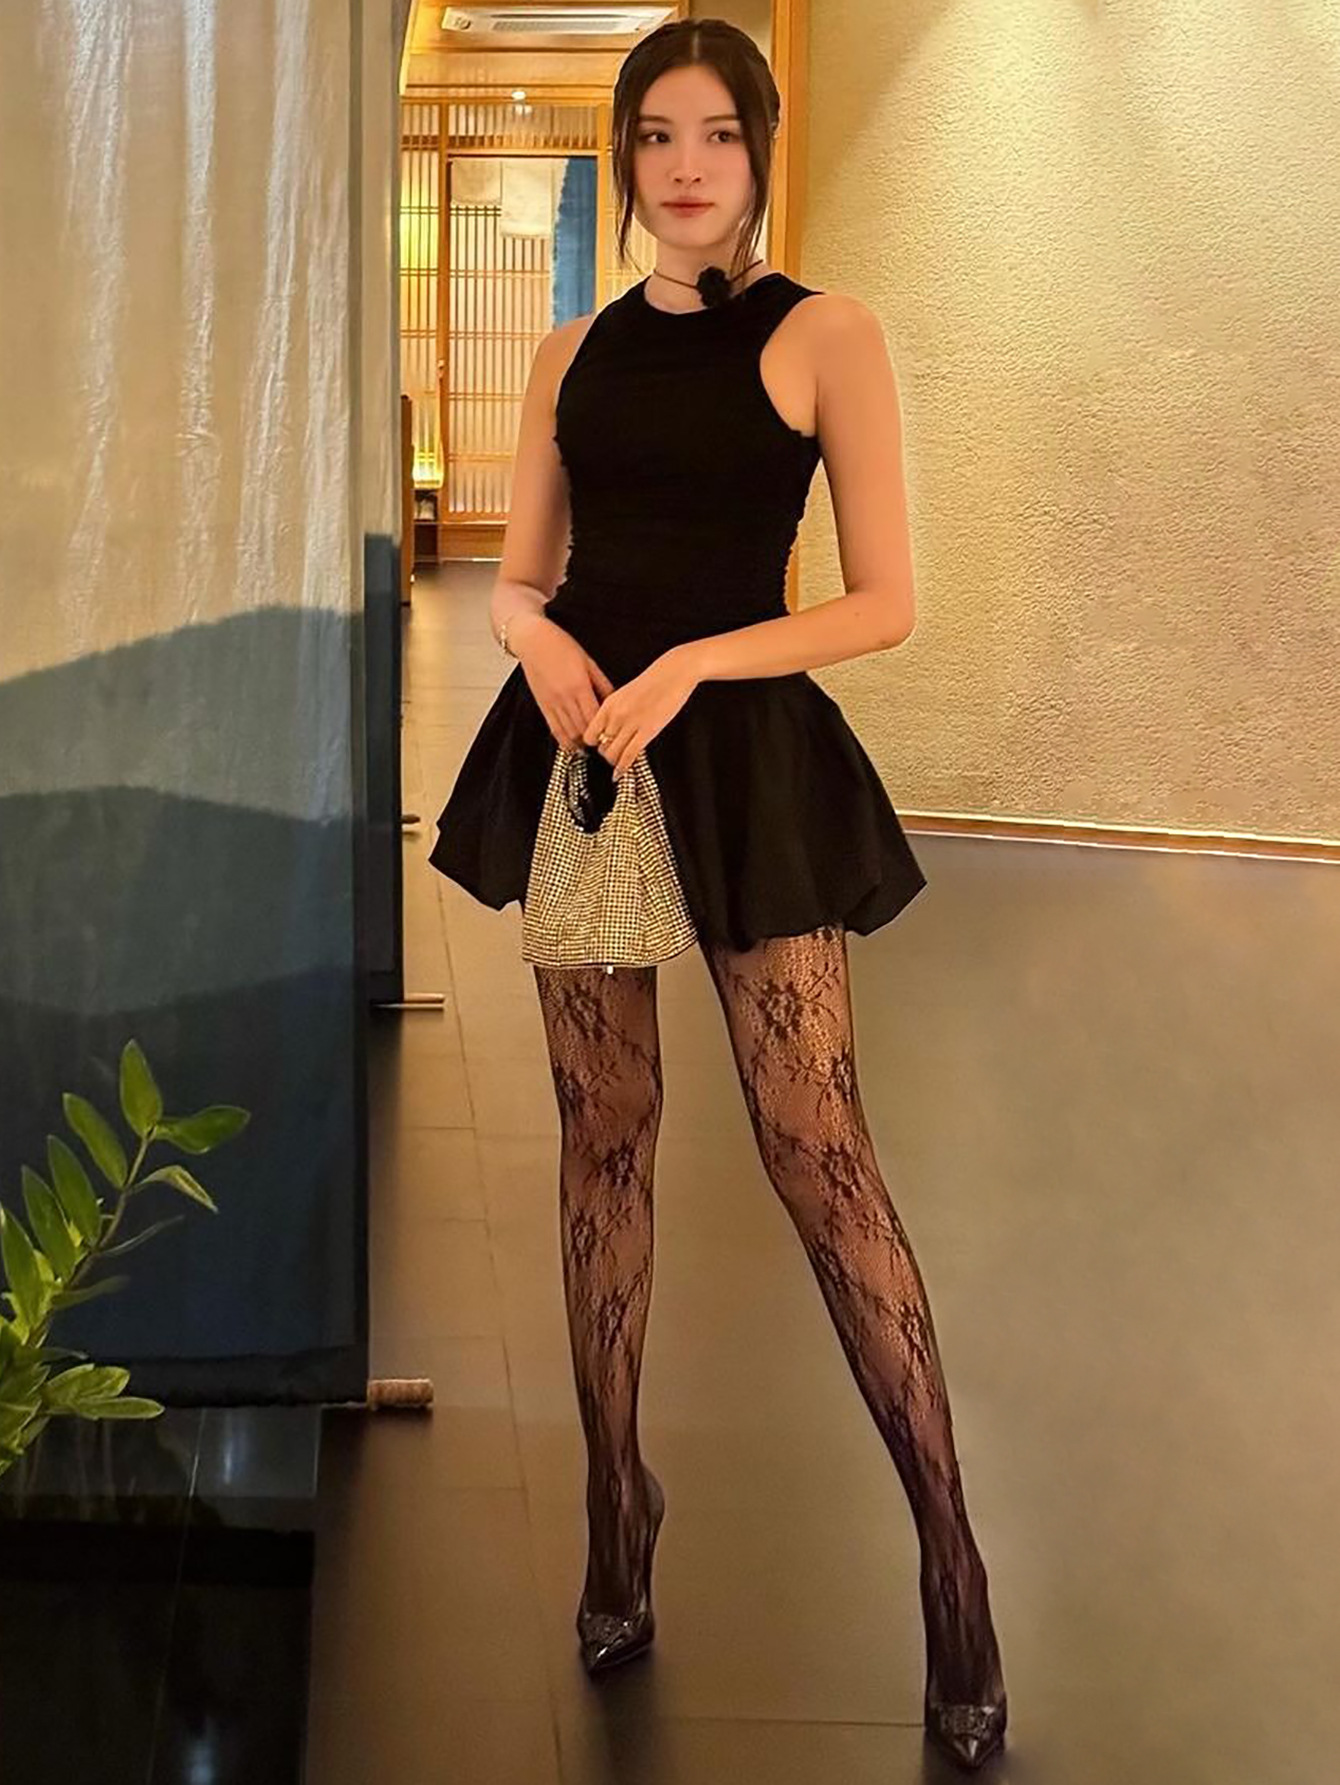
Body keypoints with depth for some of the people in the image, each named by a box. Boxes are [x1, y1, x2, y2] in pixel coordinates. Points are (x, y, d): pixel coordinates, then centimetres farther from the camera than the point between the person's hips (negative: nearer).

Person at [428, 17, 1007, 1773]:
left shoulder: (825, 334, -3)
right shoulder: (574, 353, 10)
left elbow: (884, 601, -7)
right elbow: (516, 576, 14)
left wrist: (685, 667, -18)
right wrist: (542, 639, -10)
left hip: (745, 759, -4)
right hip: (578, 748, 4)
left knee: (817, 1150, -8)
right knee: (605, 1132, 9)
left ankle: (953, 1559, 0)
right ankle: (617, 1507, 22)